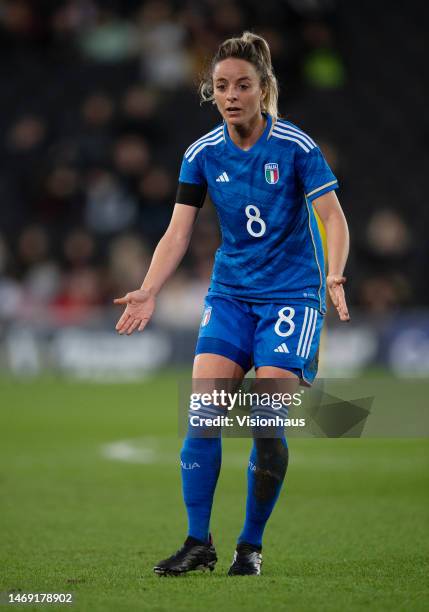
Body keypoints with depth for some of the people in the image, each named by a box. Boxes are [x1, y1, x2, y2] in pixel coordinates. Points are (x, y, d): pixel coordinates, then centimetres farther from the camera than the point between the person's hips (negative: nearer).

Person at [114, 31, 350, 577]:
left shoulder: (295, 146, -10)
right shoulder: (203, 154, 0)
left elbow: (332, 217, -10)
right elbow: (178, 231, 0)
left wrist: (334, 275, -28)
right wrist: (149, 292, -14)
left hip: (291, 294, -3)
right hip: (230, 295, 3)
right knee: (203, 407, -12)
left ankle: (251, 546, 5)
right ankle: (198, 543, -4)